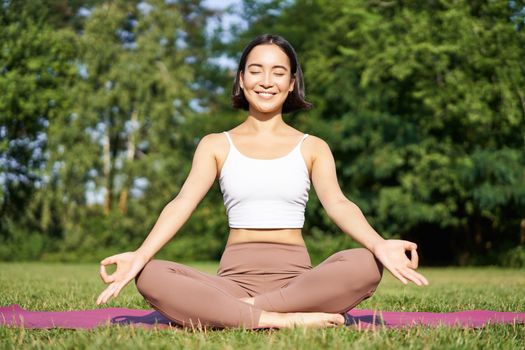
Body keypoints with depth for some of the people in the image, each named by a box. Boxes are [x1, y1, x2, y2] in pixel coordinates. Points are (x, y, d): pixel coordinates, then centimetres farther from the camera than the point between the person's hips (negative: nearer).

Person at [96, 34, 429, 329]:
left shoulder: (313, 147, 11)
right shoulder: (216, 145, 12)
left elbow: (338, 204, -5)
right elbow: (183, 203, -3)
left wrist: (380, 245, -28)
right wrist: (140, 255, -23)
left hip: (296, 278, 0)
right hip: (235, 278, 0)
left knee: (366, 265, -31)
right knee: (150, 276, -29)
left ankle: (245, 310, -27)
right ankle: (284, 319, -35)